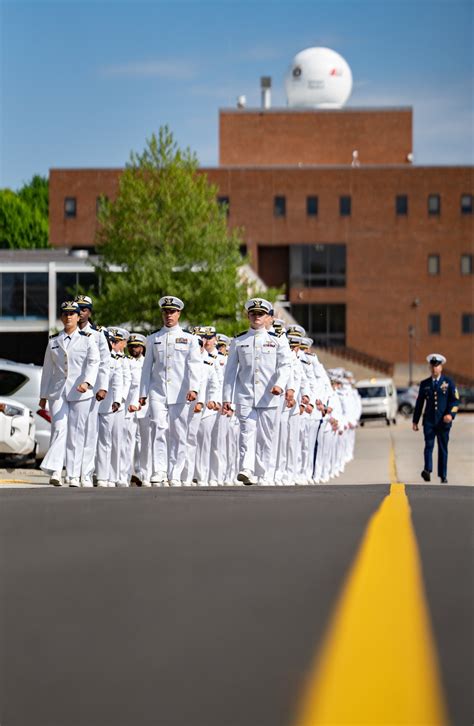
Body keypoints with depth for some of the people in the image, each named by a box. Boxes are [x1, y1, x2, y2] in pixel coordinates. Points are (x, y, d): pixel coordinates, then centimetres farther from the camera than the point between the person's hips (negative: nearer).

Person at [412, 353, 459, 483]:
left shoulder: (448, 382, 4)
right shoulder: (425, 384, 10)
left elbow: (455, 400, 0)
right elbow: (419, 403, 13)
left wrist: (450, 414, -17)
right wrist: (415, 421, 10)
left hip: (443, 421, -1)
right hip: (429, 421, 1)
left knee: (443, 448, 5)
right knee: (429, 445, -15)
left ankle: (443, 476, 12)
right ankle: (427, 470, -30)